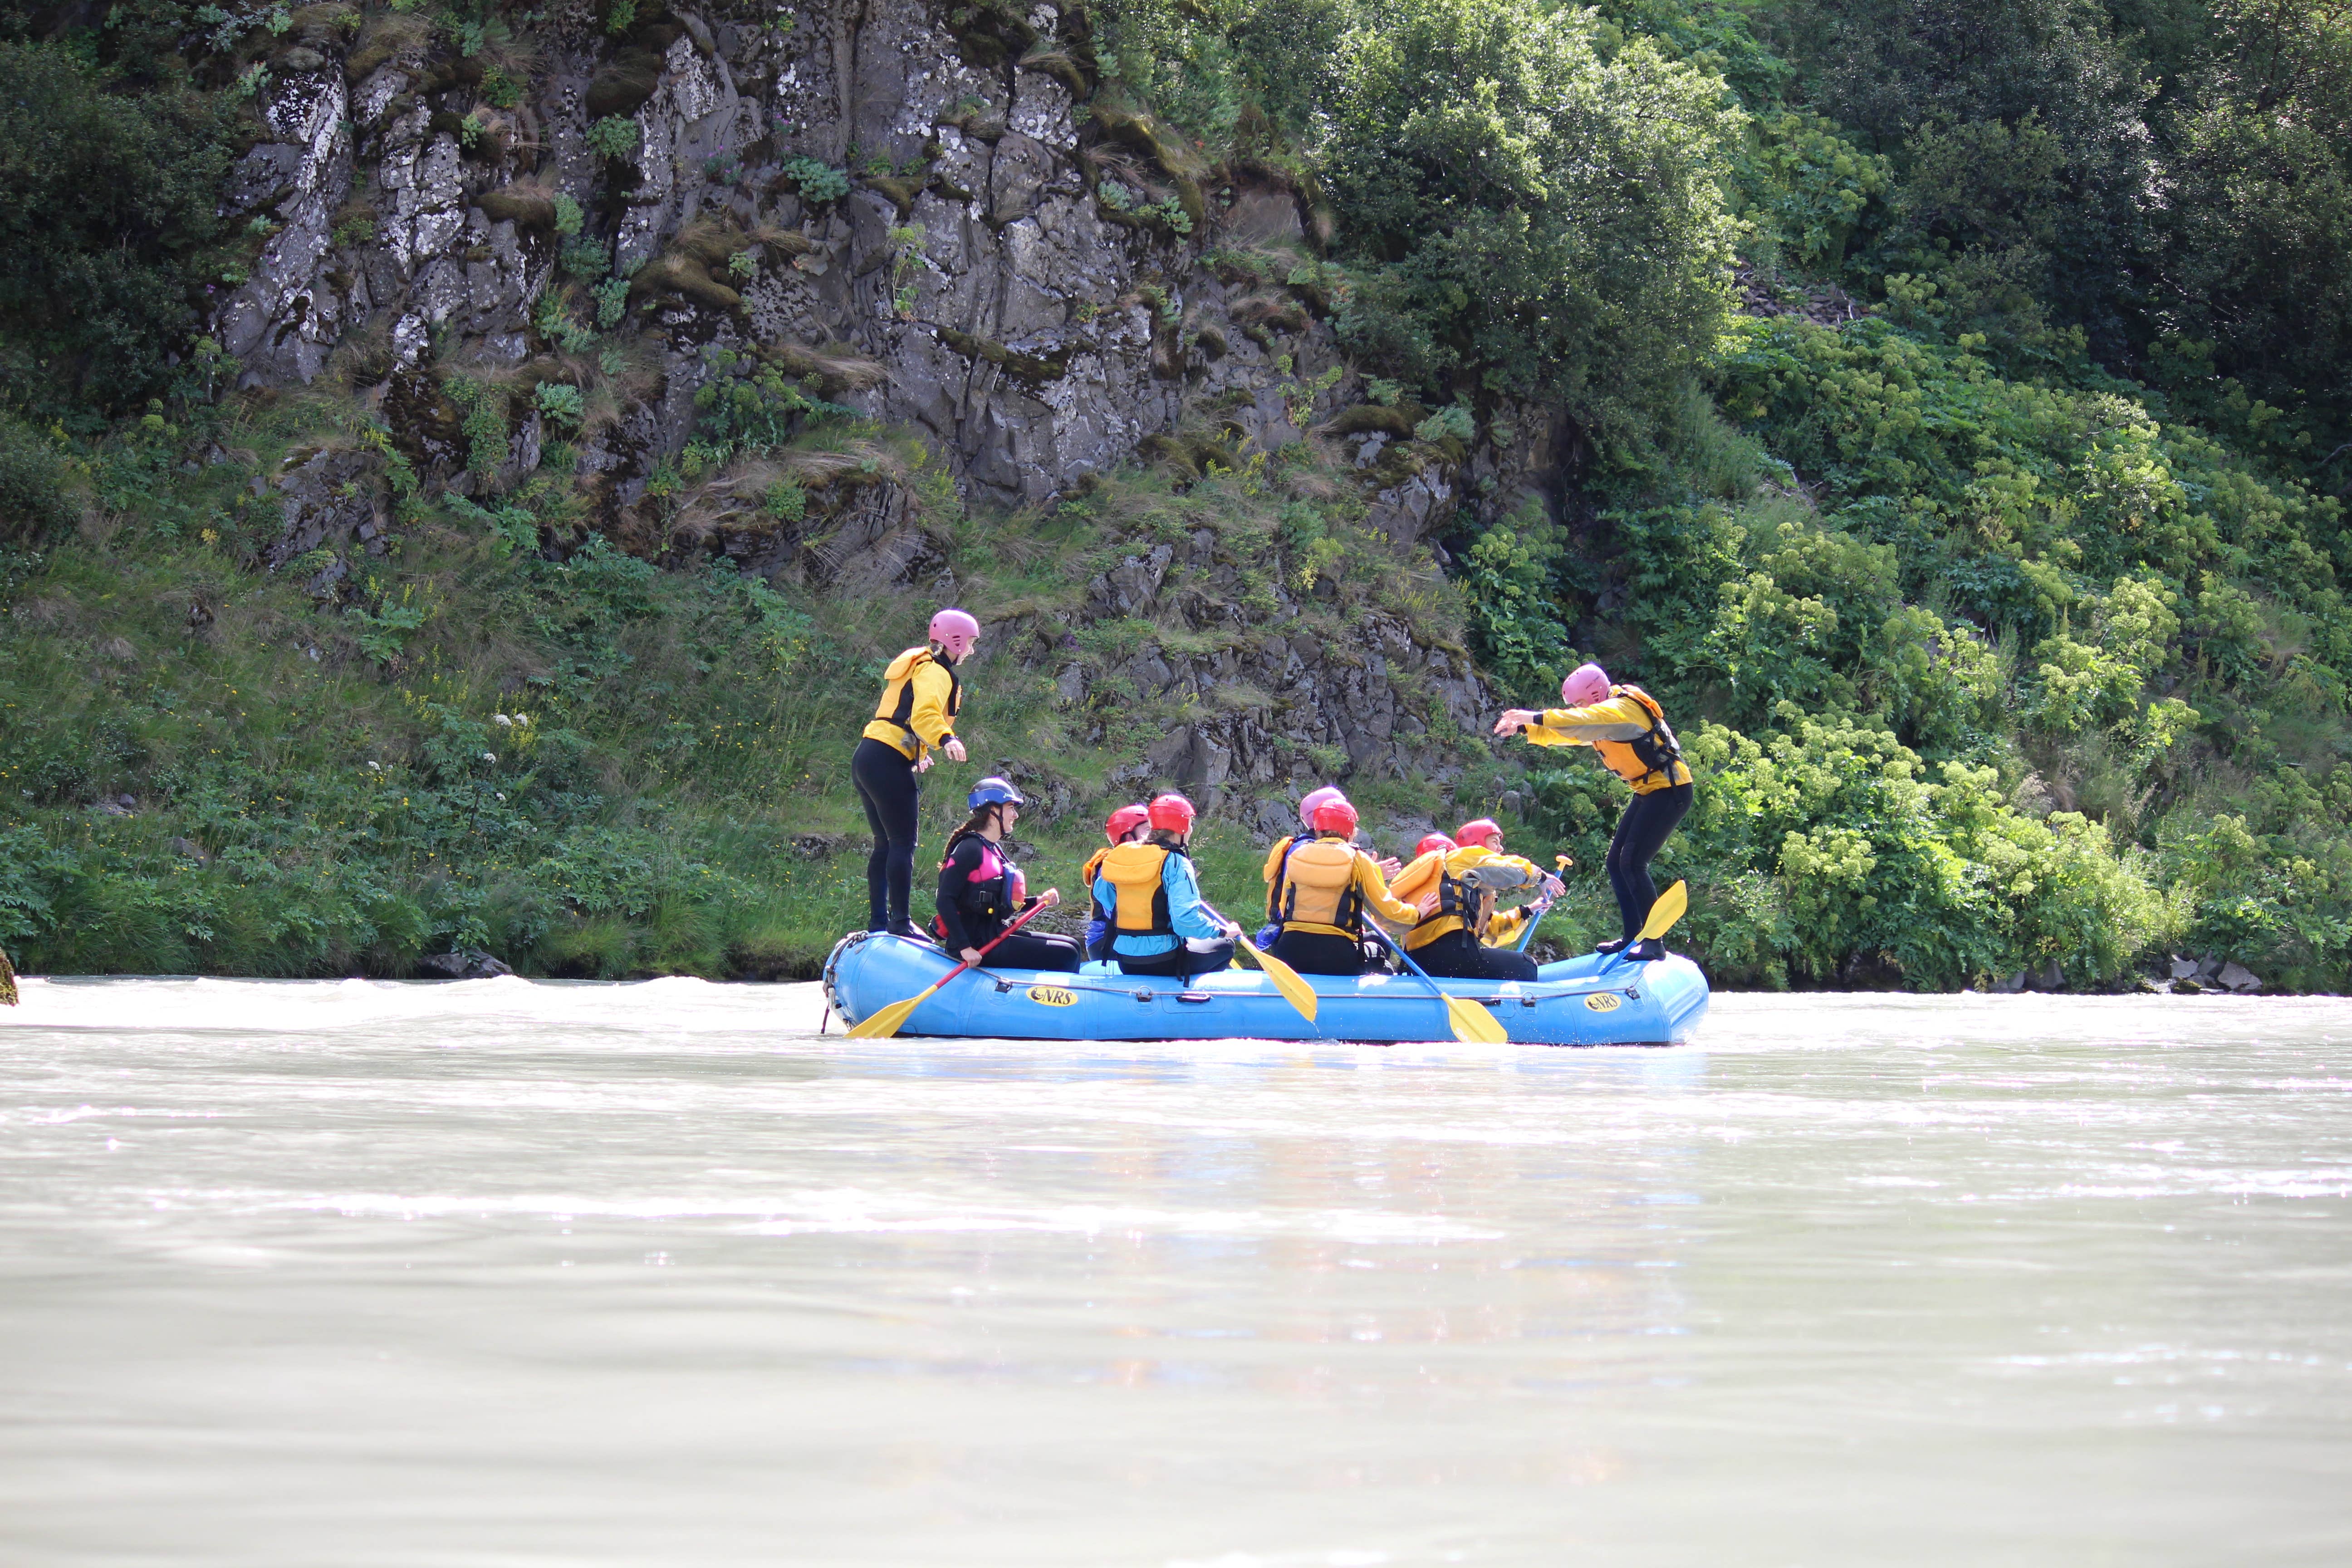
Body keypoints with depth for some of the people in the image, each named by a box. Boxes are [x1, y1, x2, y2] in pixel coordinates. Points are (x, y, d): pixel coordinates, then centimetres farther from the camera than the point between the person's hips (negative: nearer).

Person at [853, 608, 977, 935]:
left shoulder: (919, 664, 22)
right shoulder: (936, 672, -9)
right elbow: (924, 715, -26)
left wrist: (916, 755, 45)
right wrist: (945, 739, -43)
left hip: (866, 758, 10)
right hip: (889, 762, -10)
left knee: (885, 844, 14)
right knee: (903, 844, -8)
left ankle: (877, 921, 16)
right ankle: (899, 924, -9)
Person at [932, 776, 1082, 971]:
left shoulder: (994, 849, 16)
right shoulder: (971, 849, -13)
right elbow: (946, 900, -21)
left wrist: (1038, 902, 8)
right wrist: (964, 948, -26)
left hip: (994, 936, 10)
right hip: (978, 944, -10)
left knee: (1072, 946, 11)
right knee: (1065, 955, -12)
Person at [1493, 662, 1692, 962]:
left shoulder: (1623, 709, -18)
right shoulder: (1603, 716, 13)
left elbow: (1584, 722, -37)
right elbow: (1563, 733, 14)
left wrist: (1537, 718, -43)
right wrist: (1524, 728, -2)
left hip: (1670, 791, -11)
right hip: (1648, 792, 11)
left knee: (1632, 863, -16)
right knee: (1617, 861, 9)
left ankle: (1654, 943, -14)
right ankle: (1633, 938, 14)